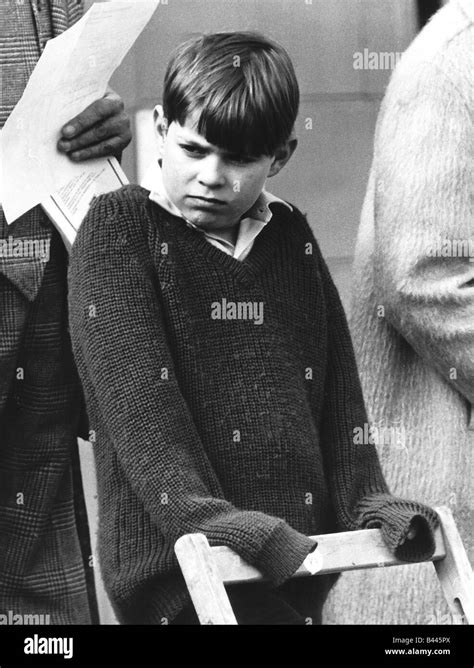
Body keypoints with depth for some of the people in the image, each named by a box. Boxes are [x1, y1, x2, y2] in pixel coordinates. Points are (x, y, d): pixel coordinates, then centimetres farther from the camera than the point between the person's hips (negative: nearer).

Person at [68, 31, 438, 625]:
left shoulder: (293, 241, 12)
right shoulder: (119, 228, -1)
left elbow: (339, 393, 14)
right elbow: (135, 396, -13)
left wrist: (368, 504, 2)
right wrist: (204, 515, -23)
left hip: (295, 555, 5)